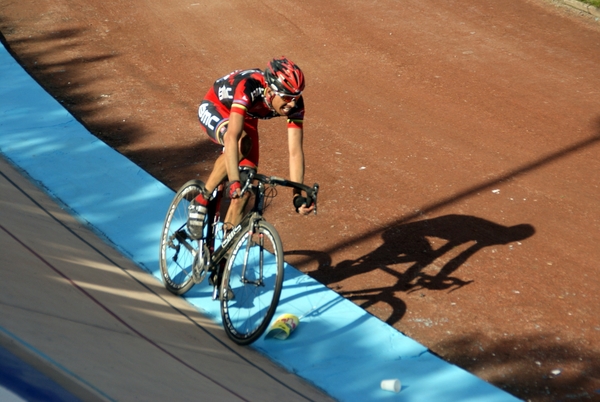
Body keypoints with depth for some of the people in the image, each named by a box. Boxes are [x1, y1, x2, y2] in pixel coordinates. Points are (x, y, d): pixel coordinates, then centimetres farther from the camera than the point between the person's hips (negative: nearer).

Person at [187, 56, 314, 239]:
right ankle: (201, 201, -24)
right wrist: (233, 182, -61)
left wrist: (298, 196, -36)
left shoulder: (294, 104, -28)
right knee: (242, 144, -37)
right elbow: (232, 137, -52)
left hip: (246, 119, 6)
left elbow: (295, 151, -28)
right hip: (214, 108, -5)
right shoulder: (248, 88, -43)